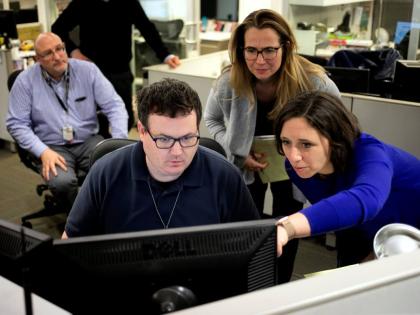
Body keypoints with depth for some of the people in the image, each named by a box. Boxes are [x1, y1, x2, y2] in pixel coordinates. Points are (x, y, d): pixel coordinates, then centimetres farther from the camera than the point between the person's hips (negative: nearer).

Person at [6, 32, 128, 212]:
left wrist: (120, 140, -18)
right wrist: (43, 151, -16)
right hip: (53, 147, -1)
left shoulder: (87, 70, 0)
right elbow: (16, 123, -1)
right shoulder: (26, 81, -2)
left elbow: (114, 105, -1)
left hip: (89, 141, 1)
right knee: (62, 182, -32)